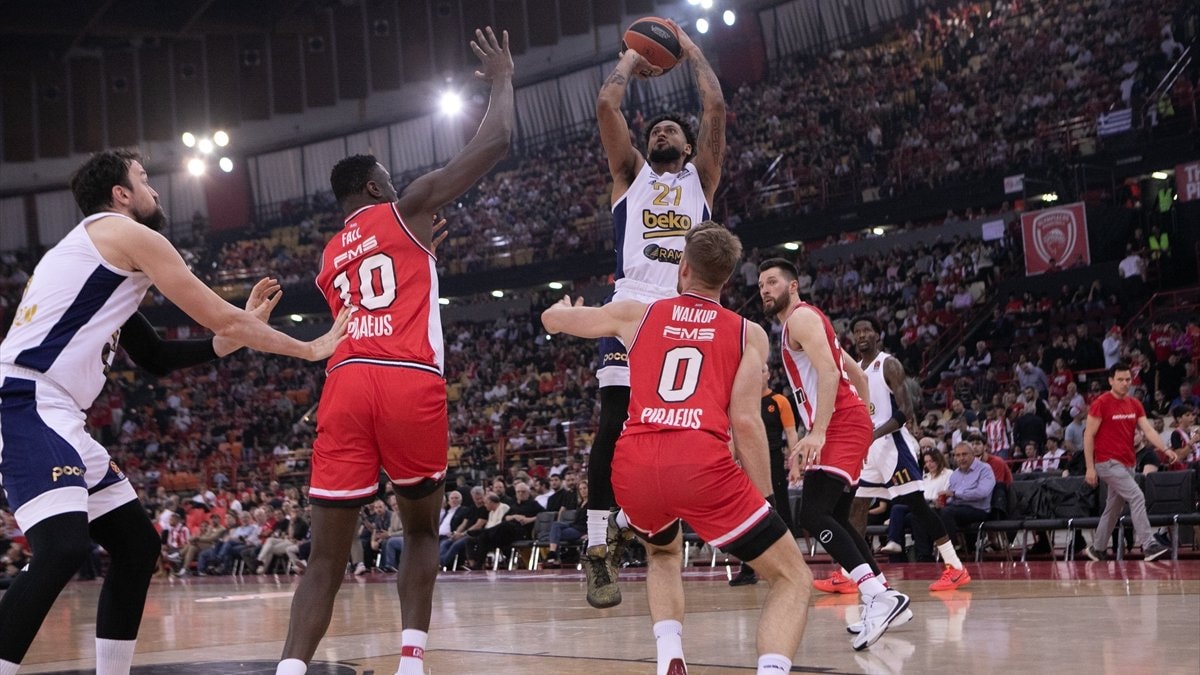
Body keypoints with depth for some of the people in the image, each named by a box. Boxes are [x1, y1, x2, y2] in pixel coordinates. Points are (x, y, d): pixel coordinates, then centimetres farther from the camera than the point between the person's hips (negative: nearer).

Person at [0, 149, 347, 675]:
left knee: (136, 544, 13)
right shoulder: (126, 232, -3)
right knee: (64, 548, -26)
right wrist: (312, 349, 8)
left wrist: (242, 330, 24)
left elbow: (156, 359, 30)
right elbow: (223, 319, -2)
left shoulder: (100, 255, 26)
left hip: (54, 417, 10)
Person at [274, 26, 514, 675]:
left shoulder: (330, 260, 28)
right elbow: (496, 142, 11)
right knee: (421, 530, 19)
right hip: (410, 384, -3)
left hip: (347, 385, 3)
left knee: (326, 559, 3)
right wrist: (504, 78, 25)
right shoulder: (407, 210, 14)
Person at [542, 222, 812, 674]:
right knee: (792, 577, 11)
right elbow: (745, 422, 3)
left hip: (634, 466, 3)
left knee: (663, 553, 36)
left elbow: (552, 320, 36)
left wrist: (568, 306, 60)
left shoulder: (636, 314, 21)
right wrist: (766, 499, 11)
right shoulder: (748, 333, 15)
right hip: (701, 464, -3)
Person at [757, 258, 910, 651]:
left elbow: (829, 373, -21)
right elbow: (855, 372, 30)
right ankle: (886, 601, 17)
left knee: (813, 515, -21)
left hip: (842, 426, -11)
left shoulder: (801, 317, -6)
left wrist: (817, 432, -29)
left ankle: (878, 595, -30)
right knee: (834, 518, 16)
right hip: (844, 427, 11)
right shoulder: (806, 323, 25)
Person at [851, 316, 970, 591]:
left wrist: (873, 435, -26)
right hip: (867, 447, 9)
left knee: (916, 504, -11)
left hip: (891, 443, -8)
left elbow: (906, 411, -17)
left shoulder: (889, 365, -9)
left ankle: (956, 568, -9)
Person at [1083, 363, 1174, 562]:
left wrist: (1165, 449, -17)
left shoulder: (1135, 404, 9)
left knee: (1114, 508, 14)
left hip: (1127, 463, 7)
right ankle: (1149, 545, -23)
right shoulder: (1101, 403, -10)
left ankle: (1097, 549, 27)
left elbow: (1148, 430, 0)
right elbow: (1089, 435, -8)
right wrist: (1090, 468, -12)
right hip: (1108, 463, -7)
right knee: (1137, 497, -20)